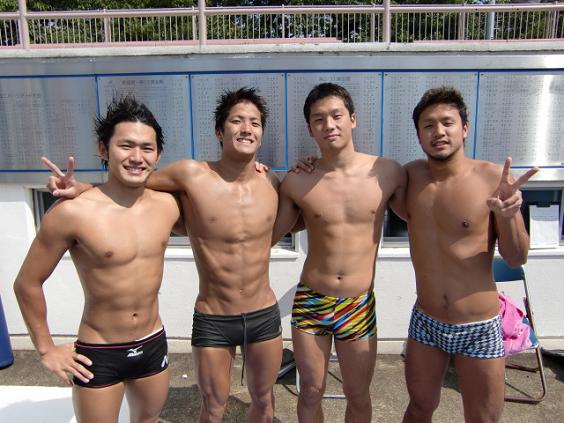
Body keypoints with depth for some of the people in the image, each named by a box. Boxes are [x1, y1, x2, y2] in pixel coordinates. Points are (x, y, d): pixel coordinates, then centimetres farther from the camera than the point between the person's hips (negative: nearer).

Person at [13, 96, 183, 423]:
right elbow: (27, 284, -9)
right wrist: (46, 349, -2)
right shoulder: (72, 213, -20)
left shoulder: (167, 205, -7)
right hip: (98, 356, -4)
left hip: (154, 345, 5)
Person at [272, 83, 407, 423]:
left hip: (360, 305, 0)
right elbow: (268, 236, 5)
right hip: (310, 302, 0)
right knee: (311, 392, 17)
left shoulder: (388, 173, -8)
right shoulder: (296, 183, -7)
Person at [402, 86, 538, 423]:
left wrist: (507, 215, -27)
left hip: (479, 329, -2)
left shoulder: (494, 178, -14)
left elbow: (516, 258, -8)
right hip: (425, 323, 3)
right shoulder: (411, 175, -3)